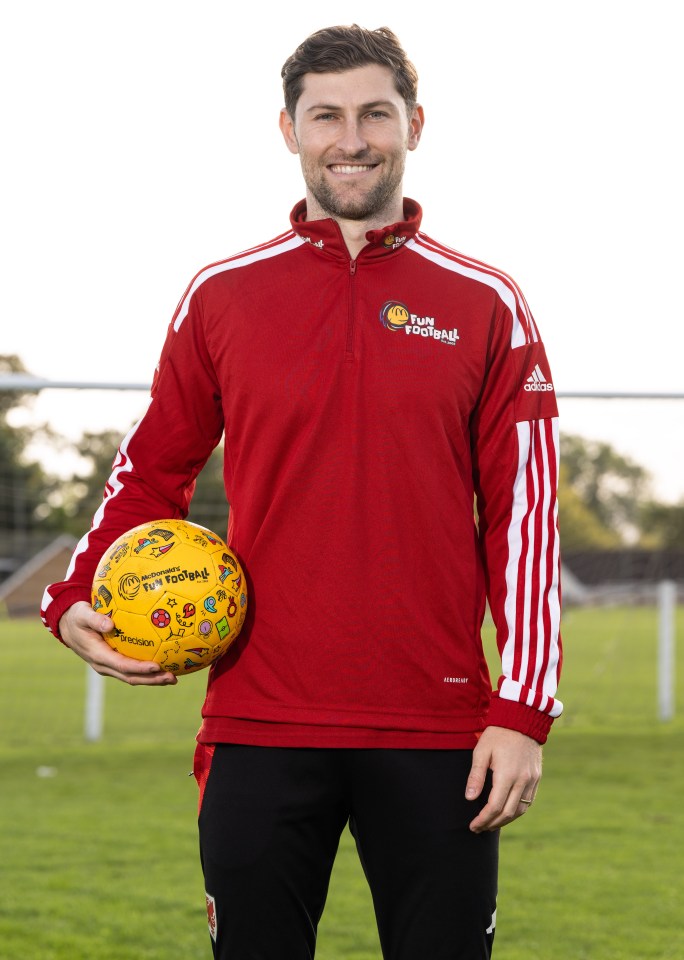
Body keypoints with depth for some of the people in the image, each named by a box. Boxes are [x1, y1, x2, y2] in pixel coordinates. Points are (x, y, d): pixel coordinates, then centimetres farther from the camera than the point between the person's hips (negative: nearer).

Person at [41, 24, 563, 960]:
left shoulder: (486, 308, 5)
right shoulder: (224, 296, 7)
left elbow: (524, 514, 3)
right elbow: (151, 469, 16)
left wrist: (523, 710, -4)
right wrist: (75, 600, -1)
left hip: (435, 739, -1)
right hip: (259, 730, 1)